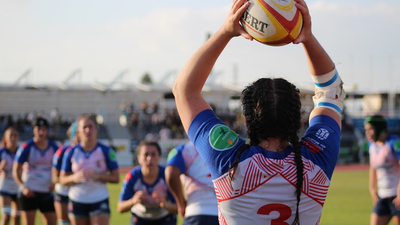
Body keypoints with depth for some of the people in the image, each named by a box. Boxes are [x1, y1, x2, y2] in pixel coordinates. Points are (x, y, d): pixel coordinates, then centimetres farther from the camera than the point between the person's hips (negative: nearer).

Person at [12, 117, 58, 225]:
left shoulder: (53, 147, 3)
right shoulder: (26, 147, -7)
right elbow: (16, 170, -4)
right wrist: (23, 187, -17)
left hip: (47, 191, 4)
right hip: (29, 192, -4)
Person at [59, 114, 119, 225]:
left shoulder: (106, 151, -4)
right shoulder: (71, 152, 0)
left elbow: (116, 178, -4)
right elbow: (62, 179, 3)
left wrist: (98, 176, -20)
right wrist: (74, 177, -19)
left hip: (100, 200, -2)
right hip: (77, 202, 2)